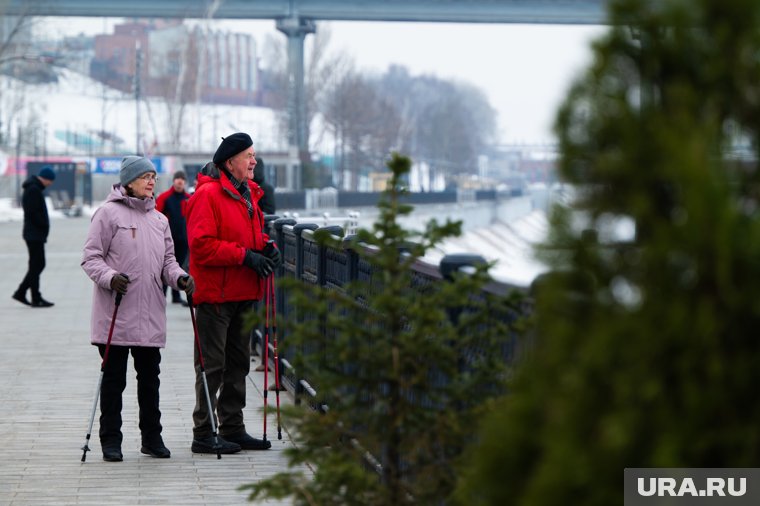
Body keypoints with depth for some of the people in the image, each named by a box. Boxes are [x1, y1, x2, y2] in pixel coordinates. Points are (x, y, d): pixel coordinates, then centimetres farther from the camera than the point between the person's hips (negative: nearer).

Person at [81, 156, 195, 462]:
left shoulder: (159, 219, 14)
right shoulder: (109, 213, -3)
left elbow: (167, 260, 17)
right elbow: (91, 258, -5)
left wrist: (179, 278, -3)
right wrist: (109, 277, -23)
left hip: (151, 316, 5)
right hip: (115, 316, -5)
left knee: (150, 378, 10)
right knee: (113, 379, 2)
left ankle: (152, 437, 19)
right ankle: (111, 440, 9)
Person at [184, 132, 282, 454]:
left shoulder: (248, 194, 15)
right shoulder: (208, 195, -14)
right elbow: (201, 245, -21)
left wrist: (265, 248, 5)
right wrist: (245, 255, -21)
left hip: (244, 293, 9)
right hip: (215, 294, -9)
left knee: (238, 364, 14)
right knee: (212, 365, -5)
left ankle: (233, 429, 22)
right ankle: (203, 435, 1)